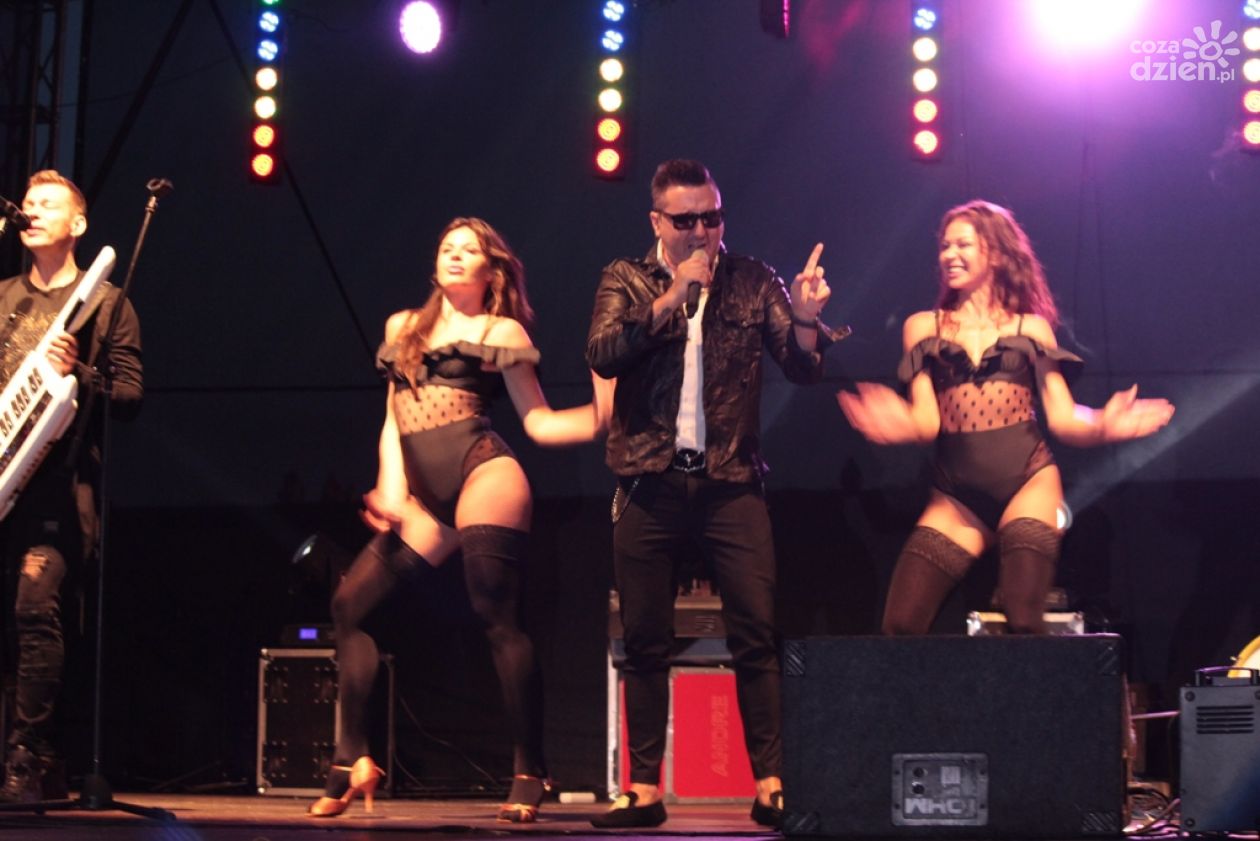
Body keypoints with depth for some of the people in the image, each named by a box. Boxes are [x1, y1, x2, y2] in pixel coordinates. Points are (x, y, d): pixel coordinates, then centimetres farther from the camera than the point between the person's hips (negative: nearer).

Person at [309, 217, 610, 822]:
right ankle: (352, 760, 4)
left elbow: (538, 422, 4)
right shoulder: (403, 328, 23)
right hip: (425, 499, 6)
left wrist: (602, 413, -13)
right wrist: (390, 489, 6)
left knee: (496, 618, -13)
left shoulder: (501, 330, 8)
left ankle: (529, 774, -8)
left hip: (484, 476, -6)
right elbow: (394, 419, 20)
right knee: (350, 604, -2)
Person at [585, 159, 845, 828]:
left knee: (756, 635, -7)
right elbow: (602, 354, -9)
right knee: (645, 641, 4)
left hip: (731, 483, 0)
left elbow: (804, 368, 3)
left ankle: (770, 785, -4)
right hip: (649, 483, 1)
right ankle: (644, 790, 10)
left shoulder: (752, 282, 8)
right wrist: (672, 297, -16)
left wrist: (805, 318, -17)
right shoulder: (626, 280, 8)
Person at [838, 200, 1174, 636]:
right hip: (956, 497, 1)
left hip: (1029, 484, -1)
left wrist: (1103, 425, -18)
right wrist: (898, 423, -22)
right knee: (899, 630, -9)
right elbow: (926, 422, 2)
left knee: (1025, 625, -16)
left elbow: (1062, 418, 4)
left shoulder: (1032, 328, 11)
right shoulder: (923, 327, 12)